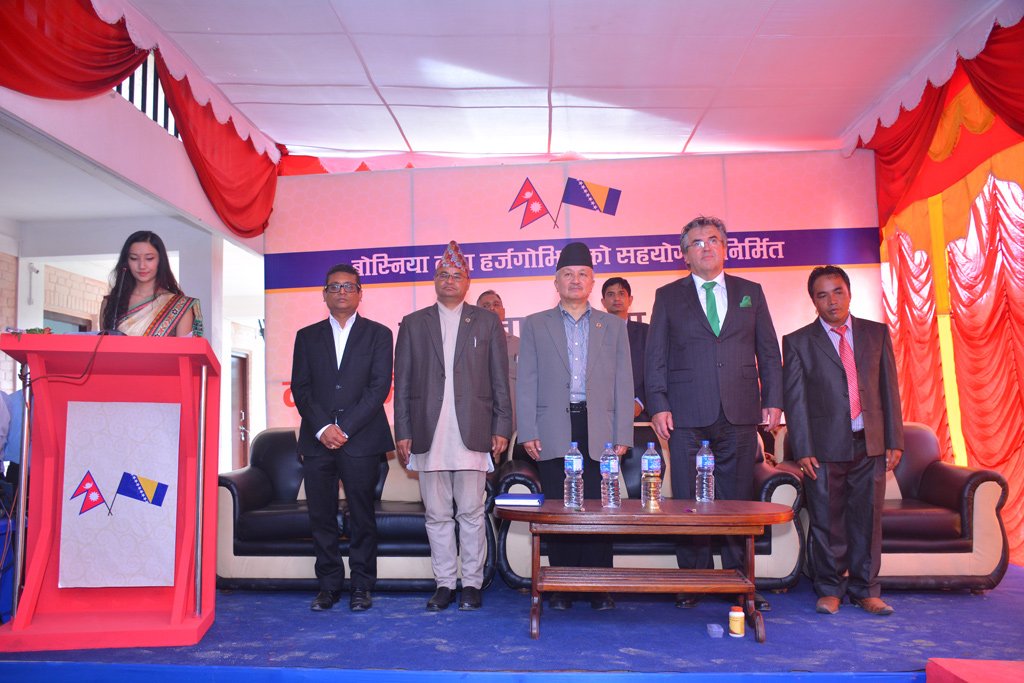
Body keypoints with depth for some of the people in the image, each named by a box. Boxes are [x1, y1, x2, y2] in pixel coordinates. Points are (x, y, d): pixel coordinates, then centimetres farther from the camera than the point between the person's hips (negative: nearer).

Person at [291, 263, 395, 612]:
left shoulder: (378, 334, 7)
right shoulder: (307, 336, 14)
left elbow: (380, 386, -3)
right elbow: (300, 388, 6)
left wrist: (345, 428, -11)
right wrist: (322, 427, -9)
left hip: (362, 439, -2)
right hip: (317, 439, 2)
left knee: (362, 516, 2)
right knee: (321, 517, 4)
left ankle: (361, 586, 13)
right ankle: (329, 584, 16)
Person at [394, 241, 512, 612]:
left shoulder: (487, 322, 9)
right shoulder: (413, 324, 12)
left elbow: (500, 379, 6)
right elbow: (402, 383, 9)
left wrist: (501, 428, 0)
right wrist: (403, 432, 2)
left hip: (471, 431, -1)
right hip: (428, 434, 2)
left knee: (471, 513, 2)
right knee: (437, 515, 7)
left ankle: (472, 583, 15)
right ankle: (444, 584, 18)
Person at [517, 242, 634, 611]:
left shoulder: (613, 326, 13)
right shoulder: (535, 325, 10)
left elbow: (623, 384, 9)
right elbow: (526, 383, 6)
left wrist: (622, 435, 1)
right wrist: (528, 432, -3)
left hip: (599, 432, 1)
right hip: (554, 432, 0)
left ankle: (599, 587, 11)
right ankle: (561, 587, 14)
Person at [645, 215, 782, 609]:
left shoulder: (751, 292, 14)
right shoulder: (668, 296, 9)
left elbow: (769, 352, 13)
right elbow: (655, 356, 5)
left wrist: (773, 400, 4)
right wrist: (658, 405, -4)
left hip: (741, 415, 1)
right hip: (688, 416, -1)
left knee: (738, 500, 6)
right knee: (689, 502, 2)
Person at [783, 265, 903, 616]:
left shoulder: (877, 333, 10)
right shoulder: (798, 342, 2)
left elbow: (889, 389, 9)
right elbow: (795, 400, -2)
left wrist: (894, 441, 4)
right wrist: (802, 450, -8)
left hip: (870, 444, 2)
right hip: (825, 447, -2)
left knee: (867, 519, 7)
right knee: (826, 521, 3)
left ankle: (865, 590, 21)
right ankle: (830, 589, 19)